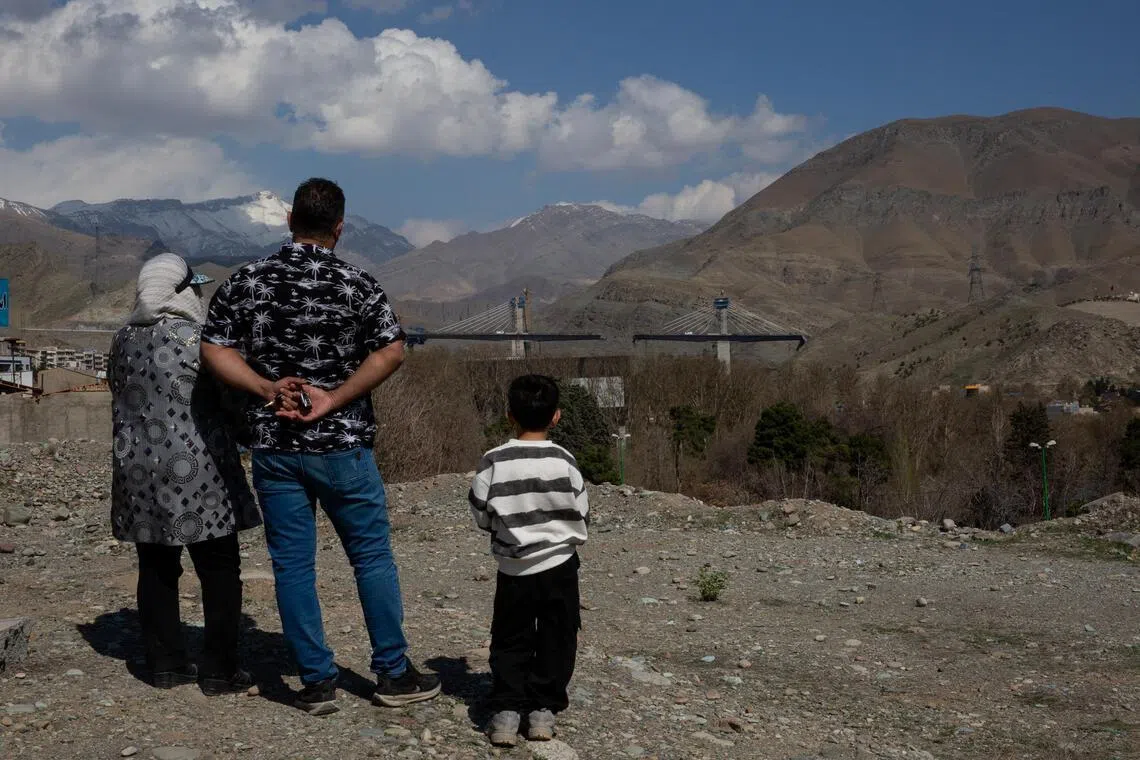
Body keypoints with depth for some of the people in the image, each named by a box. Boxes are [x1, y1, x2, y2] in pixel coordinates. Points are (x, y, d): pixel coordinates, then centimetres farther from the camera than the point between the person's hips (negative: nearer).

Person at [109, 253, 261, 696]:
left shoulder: (123, 341, 9)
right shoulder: (194, 338, -12)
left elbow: (121, 402, 16)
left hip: (138, 471, 7)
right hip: (196, 472, -6)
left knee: (157, 569, 13)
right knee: (219, 571, 3)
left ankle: (165, 663, 18)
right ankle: (219, 669, 5)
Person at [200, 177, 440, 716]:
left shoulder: (248, 281, 1)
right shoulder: (357, 286, -6)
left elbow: (214, 350, -3)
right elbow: (391, 352, -15)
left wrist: (268, 389, -8)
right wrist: (333, 399, -13)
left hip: (274, 446, 2)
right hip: (342, 445, -2)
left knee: (292, 564, 9)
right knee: (372, 557, 9)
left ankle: (316, 682, 13)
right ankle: (393, 675, 15)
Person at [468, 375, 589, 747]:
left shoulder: (493, 462, -11)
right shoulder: (564, 461, -12)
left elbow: (481, 516, -3)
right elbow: (582, 514, -4)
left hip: (513, 569, 1)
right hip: (559, 566, -1)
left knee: (510, 642, 13)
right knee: (555, 641, 13)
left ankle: (506, 710, 6)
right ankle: (543, 709, 13)